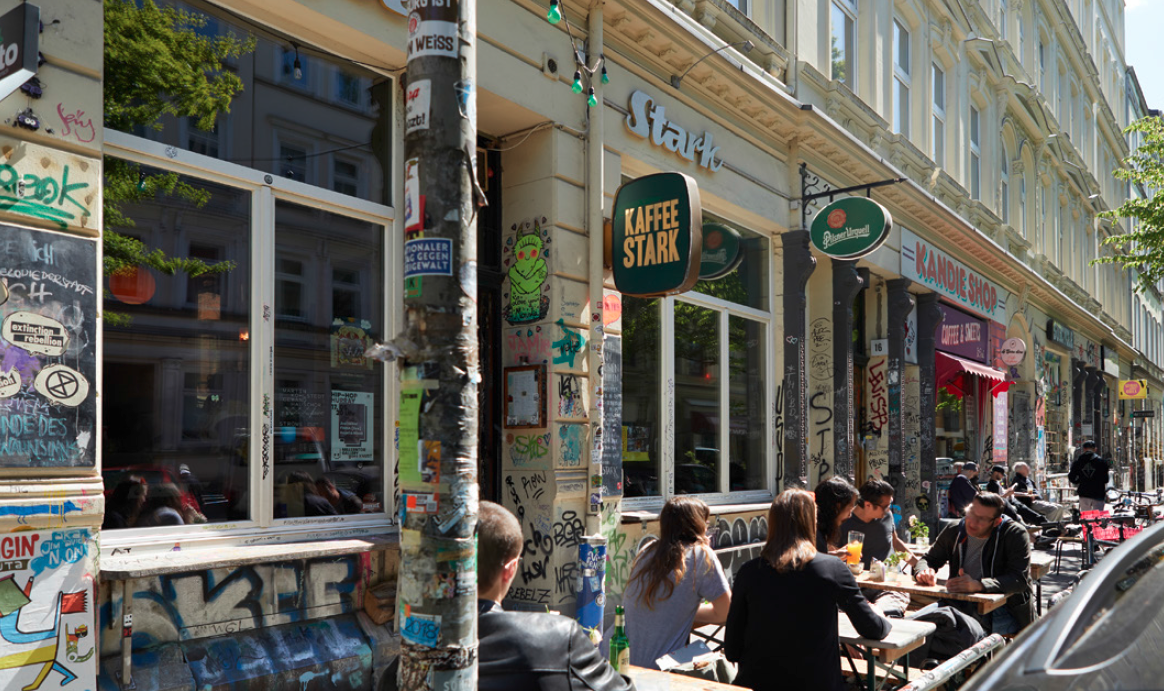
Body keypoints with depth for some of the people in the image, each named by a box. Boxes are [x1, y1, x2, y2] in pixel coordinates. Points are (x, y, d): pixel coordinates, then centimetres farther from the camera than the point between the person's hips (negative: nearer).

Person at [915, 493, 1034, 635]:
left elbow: (1020, 580, -17)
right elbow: (927, 559, 14)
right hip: (962, 606, 4)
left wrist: (978, 585, -32)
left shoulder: (1015, 534, -7)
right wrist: (924, 572, -12)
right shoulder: (954, 532, 5)